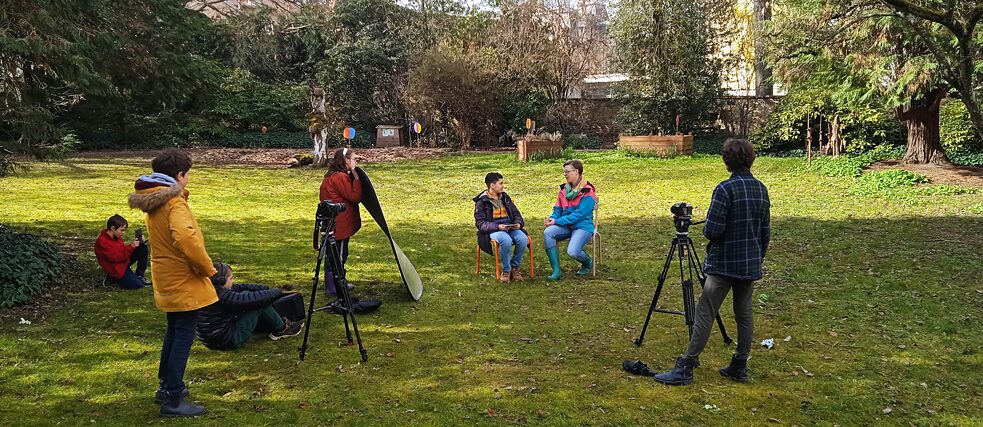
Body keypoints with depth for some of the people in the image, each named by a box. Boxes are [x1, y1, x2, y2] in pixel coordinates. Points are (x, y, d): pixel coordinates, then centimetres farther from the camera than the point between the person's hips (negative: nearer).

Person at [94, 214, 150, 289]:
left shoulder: (116, 236, 3)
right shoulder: (102, 242, -24)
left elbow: (123, 249, 13)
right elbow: (115, 257, -28)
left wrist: (133, 245, -5)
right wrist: (130, 246, -33)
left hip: (123, 261, 9)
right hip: (116, 269, -9)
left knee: (143, 248, -1)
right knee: (137, 285, -20)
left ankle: (139, 276, 5)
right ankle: (114, 278, 4)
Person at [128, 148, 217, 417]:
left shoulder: (153, 200, 8)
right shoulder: (174, 202, -20)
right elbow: (186, 239, -34)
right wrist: (208, 268, -23)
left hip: (168, 281, 9)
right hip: (184, 282, -9)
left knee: (174, 333, 22)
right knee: (183, 338, -2)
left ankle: (167, 386, 35)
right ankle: (173, 400, 4)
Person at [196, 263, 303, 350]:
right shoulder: (223, 297, -26)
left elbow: (240, 287, 8)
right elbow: (254, 299, -22)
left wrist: (267, 289, 5)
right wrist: (277, 292, -6)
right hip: (229, 341, -10)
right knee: (259, 304, -10)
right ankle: (281, 329, 10)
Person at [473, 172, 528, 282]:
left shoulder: (505, 197, 15)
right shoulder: (481, 201, -1)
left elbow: (516, 213, 21)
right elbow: (480, 223, -7)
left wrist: (518, 223, -2)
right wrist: (497, 227, -21)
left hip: (510, 227, 5)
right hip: (493, 230, -5)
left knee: (523, 238, -27)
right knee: (506, 240, -38)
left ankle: (514, 268, -6)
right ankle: (506, 271, -16)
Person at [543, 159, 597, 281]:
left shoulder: (587, 192, -10)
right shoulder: (564, 189, 12)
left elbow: (579, 215, -17)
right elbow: (558, 209, 16)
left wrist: (557, 221, -20)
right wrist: (552, 218, -8)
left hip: (583, 227, -6)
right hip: (566, 226, 6)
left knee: (572, 252, -30)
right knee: (548, 232, -26)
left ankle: (587, 262, 11)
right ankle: (556, 270, -20)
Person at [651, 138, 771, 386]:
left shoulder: (725, 189, -16)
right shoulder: (761, 189, 6)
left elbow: (712, 230, -19)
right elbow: (766, 231, 12)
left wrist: (706, 229, 4)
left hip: (724, 264, -7)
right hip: (751, 265, 7)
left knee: (705, 315, -5)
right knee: (744, 315, 12)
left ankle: (686, 368, -4)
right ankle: (739, 367, 19)